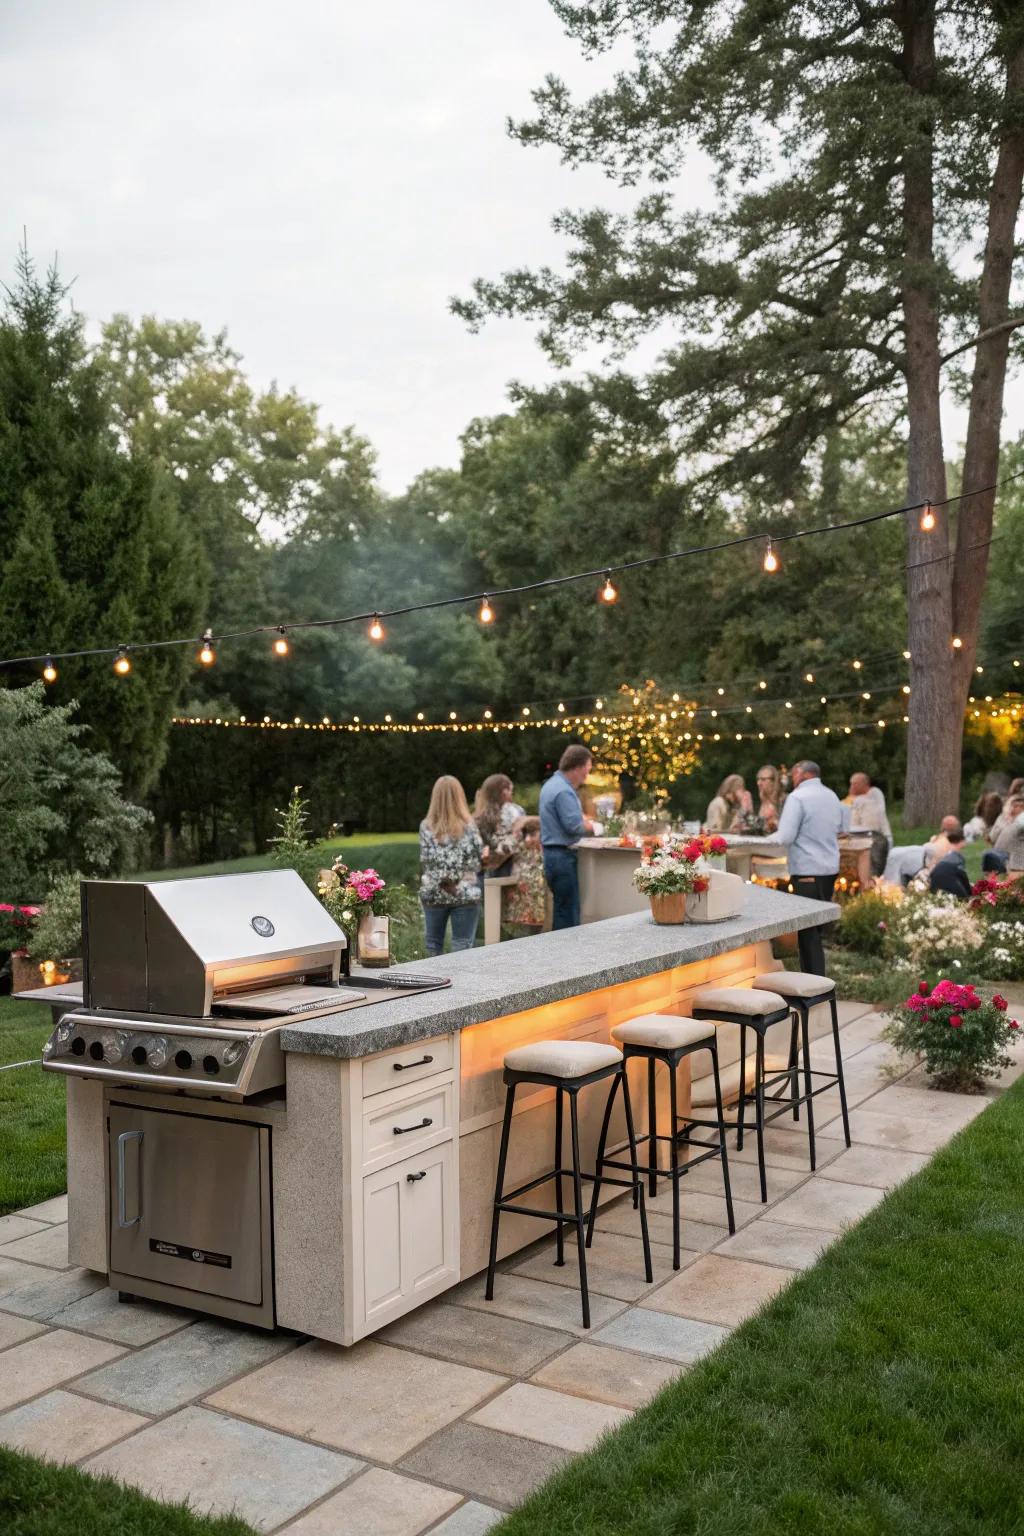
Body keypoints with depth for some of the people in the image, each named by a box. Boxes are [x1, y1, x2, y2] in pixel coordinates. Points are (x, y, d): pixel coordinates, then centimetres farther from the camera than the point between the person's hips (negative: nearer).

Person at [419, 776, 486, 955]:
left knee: (433, 947, 13)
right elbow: (480, 858, -2)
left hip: (433, 895, 2)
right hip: (465, 895, -2)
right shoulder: (468, 826, -7)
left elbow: (424, 861, -4)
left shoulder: (426, 826, -3)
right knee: (463, 948, 2)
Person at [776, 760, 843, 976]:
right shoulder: (832, 797, 12)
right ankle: (816, 978, 22)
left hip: (807, 873, -8)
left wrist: (774, 835, 3)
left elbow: (785, 837, -17)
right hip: (831, 869, 8)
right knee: (818, 925, 16)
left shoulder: (798, 798, -13)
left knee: (808, 931, -3)